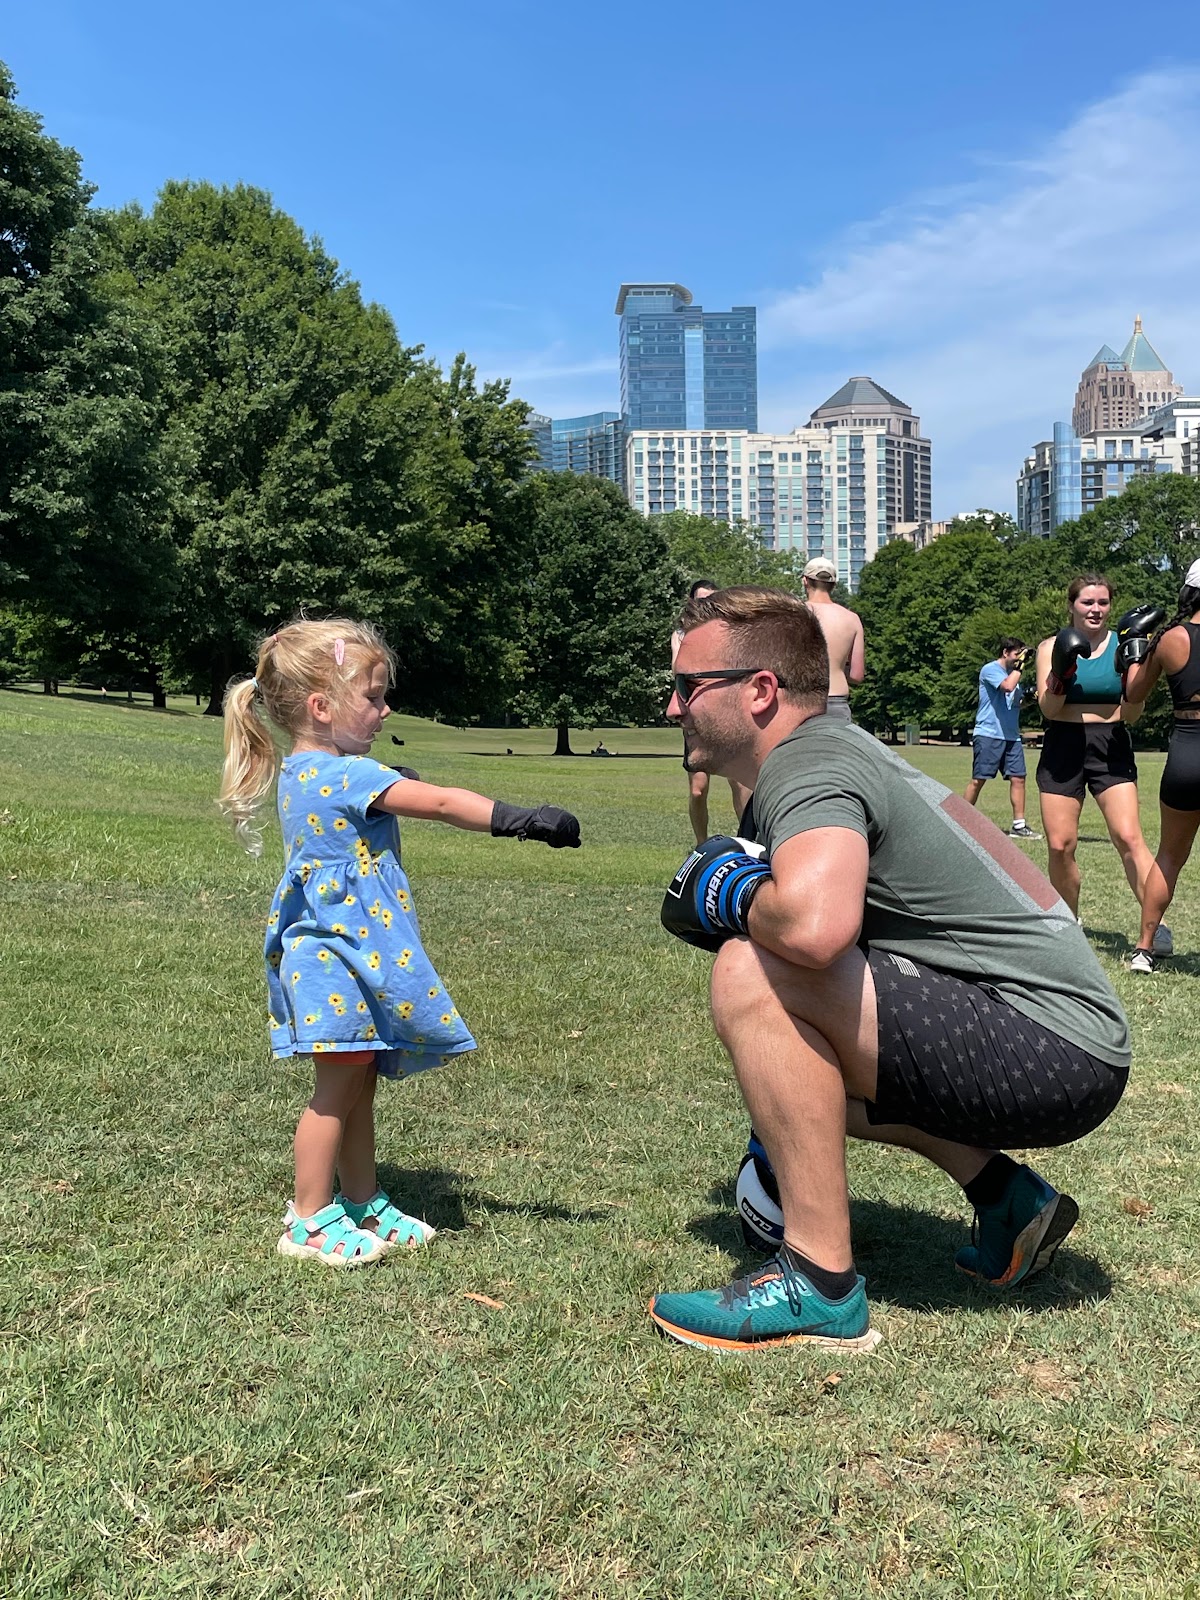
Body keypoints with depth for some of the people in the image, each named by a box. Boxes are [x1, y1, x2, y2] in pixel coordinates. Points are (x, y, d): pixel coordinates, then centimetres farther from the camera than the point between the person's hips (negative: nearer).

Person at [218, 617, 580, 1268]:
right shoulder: (347, 775, -20)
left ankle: (364, 1204, 27)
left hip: (334, 950, 10)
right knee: (339, 1087, 0)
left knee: (358, 1084, 16)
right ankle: (310, 1222, 11)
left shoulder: (301, 773, 10)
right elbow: (440, 804, -23)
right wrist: (523, 819, -23)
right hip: (339, 956, -10)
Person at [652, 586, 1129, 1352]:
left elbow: (815, 927, -38)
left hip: (1057, 1053, -10)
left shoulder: (807, 764, -15)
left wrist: (736, 899, -14)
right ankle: (1006, 1197, 18)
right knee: (803, 1053, 22)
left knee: (751, 974, -20)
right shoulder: (836, 743, 15)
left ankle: (821, 1286, -12)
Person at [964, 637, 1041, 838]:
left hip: (1011, 736, 8)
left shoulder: (1013, 673, 20)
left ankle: (1019, 825, 3)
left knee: (1018, 778, -1)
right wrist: (1020, 665, -13)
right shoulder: (990, 669, -5)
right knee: (978, 779, -5)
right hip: (988, 734, -7)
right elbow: (1008, 686, -22)